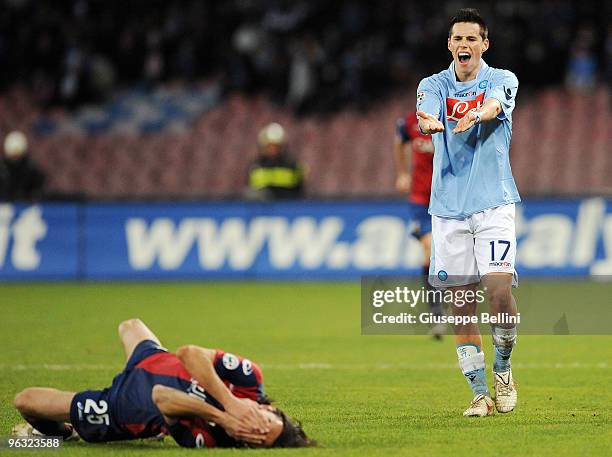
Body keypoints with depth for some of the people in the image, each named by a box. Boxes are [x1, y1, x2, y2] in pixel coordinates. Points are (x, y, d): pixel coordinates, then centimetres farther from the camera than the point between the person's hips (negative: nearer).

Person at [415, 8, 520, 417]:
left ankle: (503, 366, 8)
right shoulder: (435, 85, 6)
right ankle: (480, 391, 10)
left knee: (499, 288, -17)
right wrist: (427, 122, -42)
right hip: (449, 207, 2)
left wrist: (477, 114, -46)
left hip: (494, 203, -2)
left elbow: (493, 105, -22)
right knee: (461, 304, 1)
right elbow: (425, 112, -17)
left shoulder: (502, 80, 1)